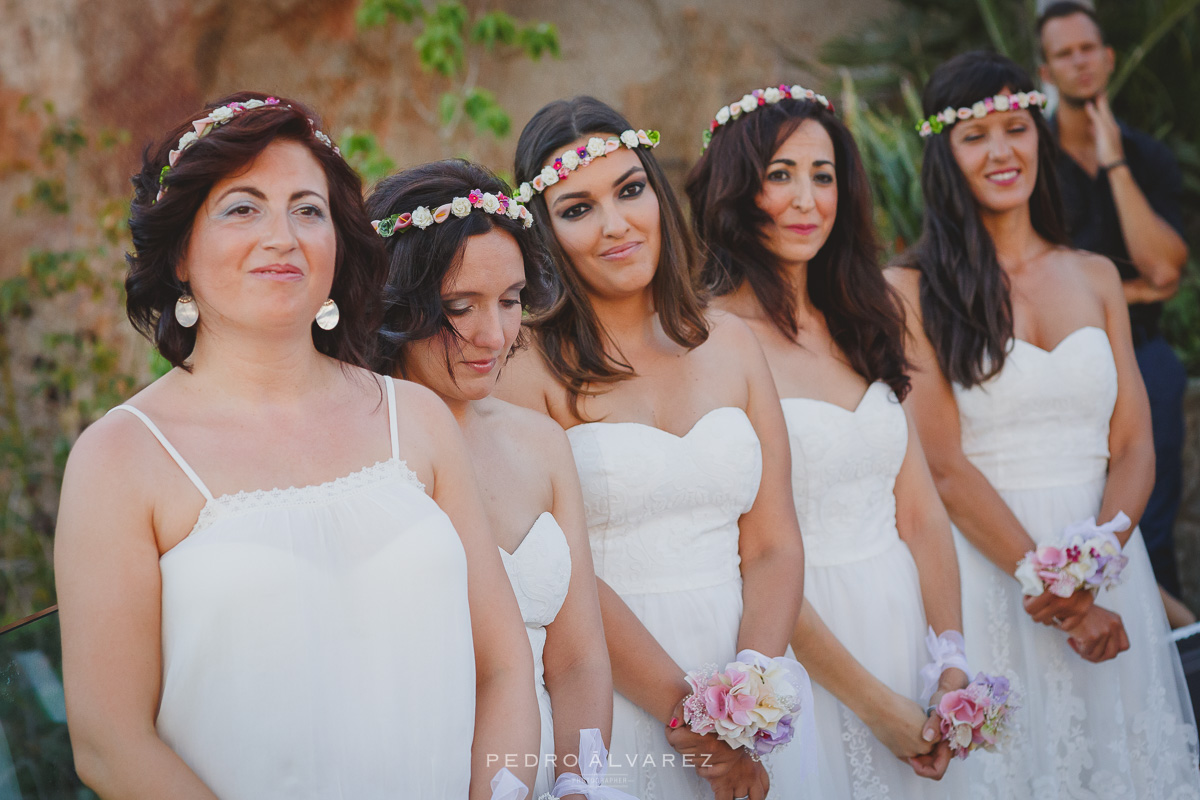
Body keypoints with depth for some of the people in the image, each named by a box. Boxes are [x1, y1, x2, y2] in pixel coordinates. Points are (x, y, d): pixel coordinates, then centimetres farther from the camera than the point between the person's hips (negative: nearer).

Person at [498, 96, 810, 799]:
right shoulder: (529, 368, -7)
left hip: (753, 688, 4)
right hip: (614, 707, -4)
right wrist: (686, 709, -17)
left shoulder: (730, 343, 6)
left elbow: (775, 548, 2)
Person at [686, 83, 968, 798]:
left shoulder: (860, 325, 8)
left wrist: (954, 659, -4)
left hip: (903, 622, 6)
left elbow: (919, 511, 7)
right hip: (800, 644, -6)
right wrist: (873, 701, -15)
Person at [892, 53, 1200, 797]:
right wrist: (1048, 581, -16)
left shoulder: (1096, 277, 9)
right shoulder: (913, 289, -4)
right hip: (984, 563, -4)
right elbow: (944, 465, -10)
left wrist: (1089, 566, -14)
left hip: (1107, 563, 4)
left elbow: (1134, 447, 3)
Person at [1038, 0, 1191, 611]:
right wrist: (1127, 291, -5)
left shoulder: (1148, 157, 6)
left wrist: (1115, 165, -10)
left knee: (1152, 525, 4)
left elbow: (1164, 268, -9)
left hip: (1141, 360, 2)